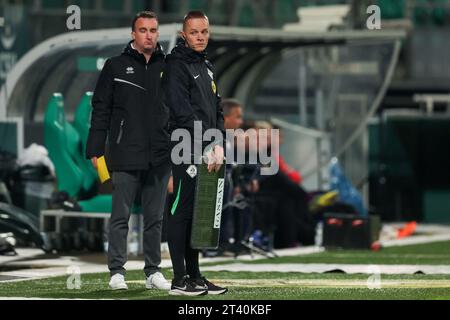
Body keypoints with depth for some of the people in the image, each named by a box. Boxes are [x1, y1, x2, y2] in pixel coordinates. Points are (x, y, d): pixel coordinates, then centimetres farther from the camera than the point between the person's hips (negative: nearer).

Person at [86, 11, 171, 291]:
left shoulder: (168, 67, 10)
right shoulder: (116, 66, 4)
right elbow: (101, 110, 3)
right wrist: (96, 150, -3)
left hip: (160, 157, 3)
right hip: (126, 155, -2)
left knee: (155, 218, 8)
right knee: (120, 216, -1)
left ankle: (153, 271, 14)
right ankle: (117, 271, 2)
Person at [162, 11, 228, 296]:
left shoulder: (207, 67, 20)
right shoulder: (176, 66, -8)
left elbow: (217, 110, 17)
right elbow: (184, 114, -16)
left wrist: (219, 145, 1)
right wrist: (207, 147, -17)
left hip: (208, 153, 8)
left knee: (199, 215, 11)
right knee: (182, 213, -7)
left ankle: (195, 276, 16)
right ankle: (180, 280, -6)